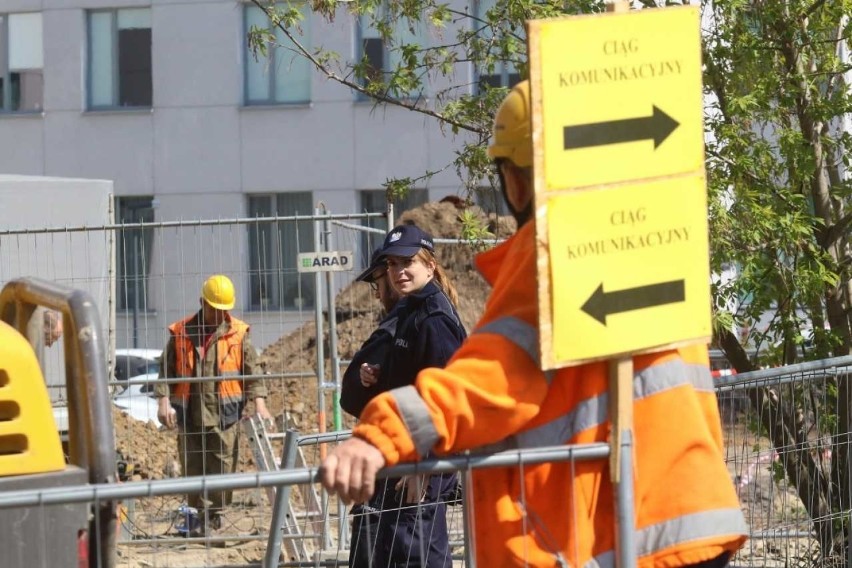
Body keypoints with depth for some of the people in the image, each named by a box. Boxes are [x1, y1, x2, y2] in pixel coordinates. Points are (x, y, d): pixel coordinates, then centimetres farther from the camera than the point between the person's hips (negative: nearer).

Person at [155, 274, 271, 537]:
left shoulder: (238, 333, 5)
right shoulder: (180, 333, 6)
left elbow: (252, 370, 4)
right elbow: (166, 370, 6)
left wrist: (259, 402, -6)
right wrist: (164, 400, -5)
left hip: (225, 413, -1)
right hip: (190, 413, 1)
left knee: (222, 465, -3)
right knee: (192, 466, 3)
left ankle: (212, 515, 7)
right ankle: (200, 514, 12)